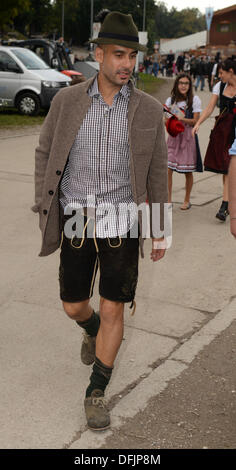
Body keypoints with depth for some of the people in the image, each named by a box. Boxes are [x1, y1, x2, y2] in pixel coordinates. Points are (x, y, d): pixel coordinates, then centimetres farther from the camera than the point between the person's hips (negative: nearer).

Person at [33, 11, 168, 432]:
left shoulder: (149, 109, -3)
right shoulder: (67, 101, -3)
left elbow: (157, 172, 4)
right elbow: (45, 154, 6)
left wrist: (159, 231, 6)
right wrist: (44, 208, 0)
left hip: (122, 222, -1)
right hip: (76, 220, 1)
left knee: (112, 310, 0)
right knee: (74, 306, 12)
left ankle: (96, 393, 20)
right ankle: (93, 330, 50)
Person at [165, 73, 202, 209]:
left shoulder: (194, 100, -1)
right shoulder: (171, 100, 8)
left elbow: (196, 121, -6)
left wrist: (182, 119, -21)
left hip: (188, 136, -2)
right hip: (173, 136, 2)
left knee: (188, 172, 4)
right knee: (168, 168, -9)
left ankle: (187, 200, 19)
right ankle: (168, 200, 1)